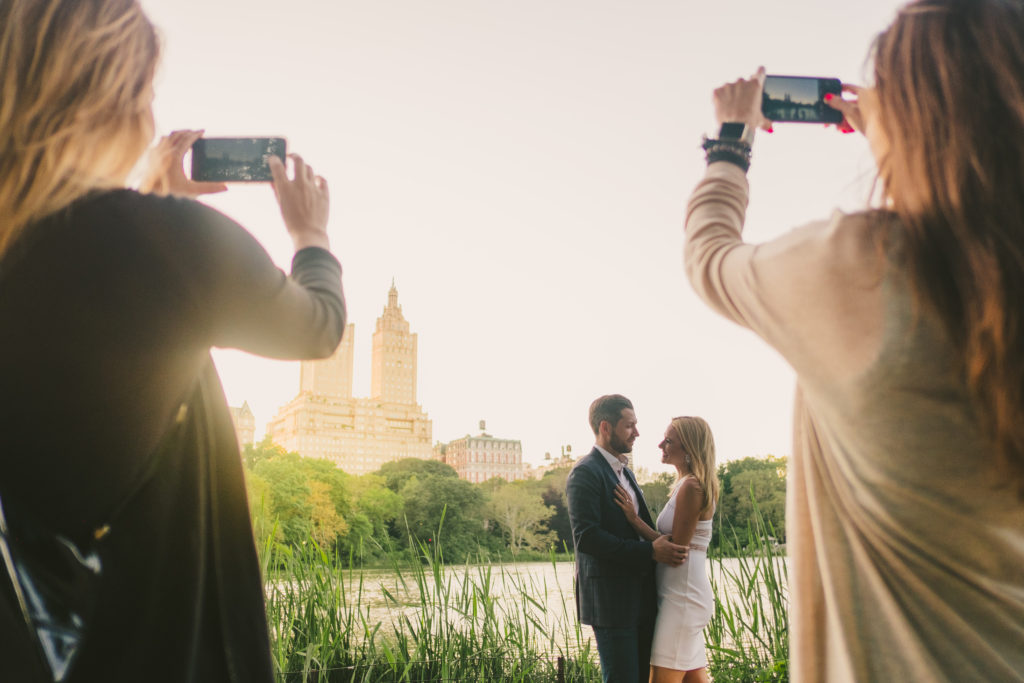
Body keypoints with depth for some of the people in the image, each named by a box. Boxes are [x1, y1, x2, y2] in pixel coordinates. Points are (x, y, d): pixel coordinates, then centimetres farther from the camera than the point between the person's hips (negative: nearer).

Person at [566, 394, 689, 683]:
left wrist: (665, 546, 8)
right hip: (610, 600, -9)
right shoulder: (585, 473, -12)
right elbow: (586, 537, -21)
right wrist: (650, 551, -22)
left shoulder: (625, 473, 19)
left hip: (640, 599, 9)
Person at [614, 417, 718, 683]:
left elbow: (677, 548, -18)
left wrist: (635, 519, -16)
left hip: (683, 594, -10)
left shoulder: (691, 487, -16)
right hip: (684, 593, 10)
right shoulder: (686, 484, 14)